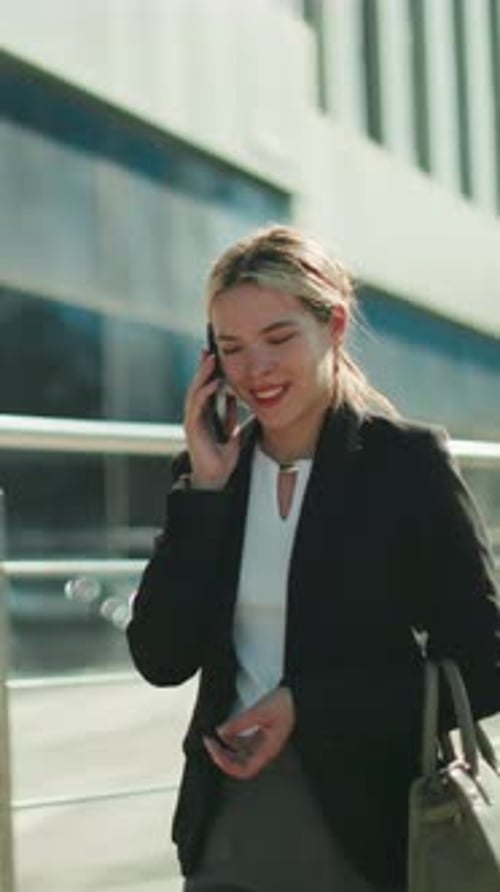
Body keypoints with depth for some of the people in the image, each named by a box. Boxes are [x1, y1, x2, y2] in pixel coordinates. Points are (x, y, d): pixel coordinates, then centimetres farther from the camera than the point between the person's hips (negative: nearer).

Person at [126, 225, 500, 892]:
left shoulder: (409, 461, -7)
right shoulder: (210, 470, 4)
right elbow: (161, 660, -3)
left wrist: (309, 706, -15)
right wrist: (204, 490, -8)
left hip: (366, 826, -3)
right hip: (228, 819, 3)